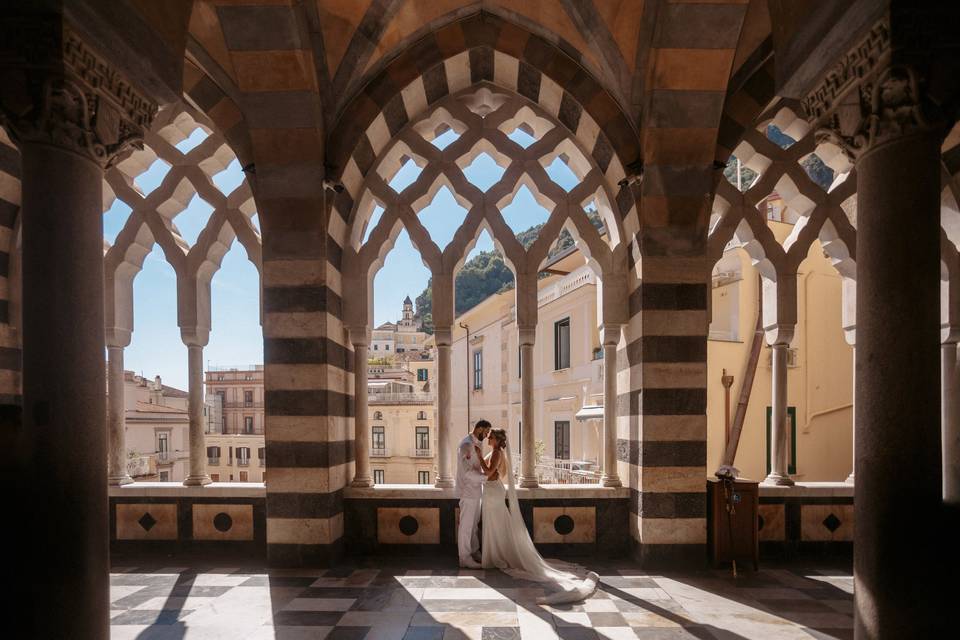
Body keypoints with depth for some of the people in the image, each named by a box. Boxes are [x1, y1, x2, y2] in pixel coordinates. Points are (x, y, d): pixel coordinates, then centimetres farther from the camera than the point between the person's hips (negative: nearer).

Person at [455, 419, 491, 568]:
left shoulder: (475, 444, 12)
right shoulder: (466, 444, -20)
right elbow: (468, 472, -27)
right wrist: (487, 476, -23)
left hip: (474, 491, 10)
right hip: (468, 491, -10)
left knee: (473, 523, 18)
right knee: (466, 524, -1)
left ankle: (474, 552, 29)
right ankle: (465, 558, 7)